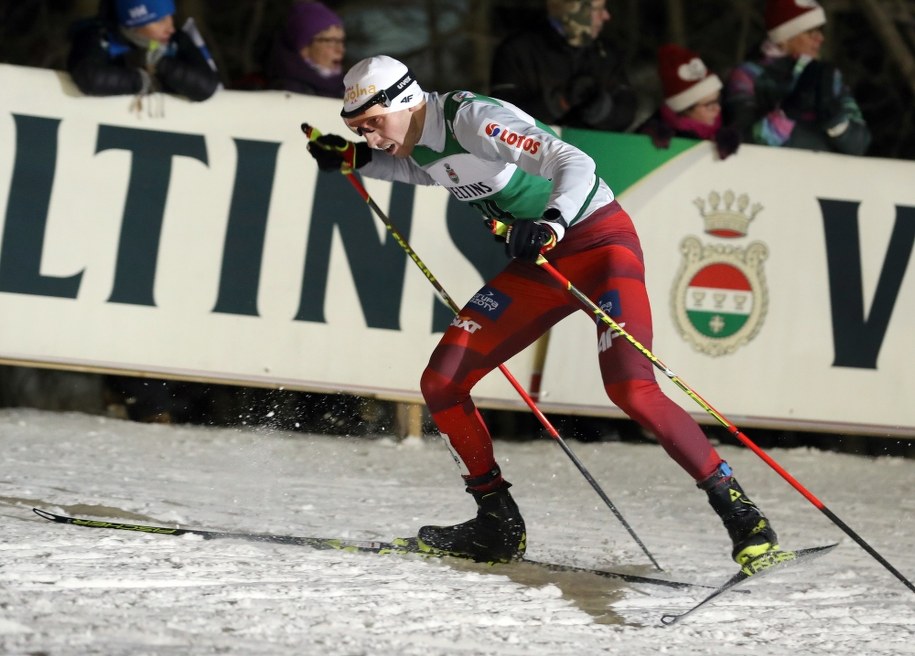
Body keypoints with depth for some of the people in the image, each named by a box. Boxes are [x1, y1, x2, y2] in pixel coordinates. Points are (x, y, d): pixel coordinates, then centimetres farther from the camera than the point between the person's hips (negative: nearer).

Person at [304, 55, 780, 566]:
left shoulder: (475, 120, -23)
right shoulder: (418, 142, 2)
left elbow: (575, 164, -32)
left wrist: (552, 223, -50)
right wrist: (355, 160, 16)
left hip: (601, 241, -8)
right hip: (540, 262, 8)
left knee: (631, 389, -27)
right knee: (441, 383, -1)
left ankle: (737, 509, -17)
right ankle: (499, 524, 11)